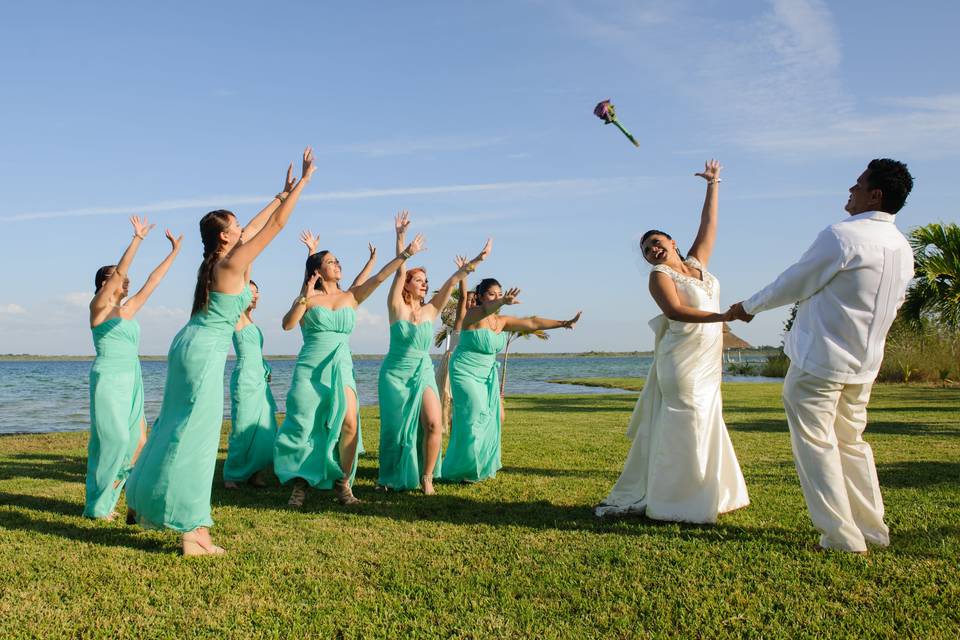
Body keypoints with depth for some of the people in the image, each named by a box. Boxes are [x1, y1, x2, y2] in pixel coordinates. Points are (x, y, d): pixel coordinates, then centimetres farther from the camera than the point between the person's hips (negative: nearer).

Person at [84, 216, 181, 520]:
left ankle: (105, 499, 17)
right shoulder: (98, 307, -4)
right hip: (109, 379, -8)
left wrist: (174, 251, 19)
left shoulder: (127, 310, 15)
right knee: (113, 440, -9)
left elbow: (153, 281, 17)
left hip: (131, 381, 8)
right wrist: (138, 238, -23)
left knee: (136, 442, 6)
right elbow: (120, 271, -16)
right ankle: (97, 506, 3)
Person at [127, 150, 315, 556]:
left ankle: (145, 503, 32)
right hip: (206, 351, -10)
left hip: (190, 345, 10)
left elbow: (256, 226, 24)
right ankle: (191, 531, -3)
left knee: (178, 428, 19)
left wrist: (282, 194, 30)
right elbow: (276, 225, -10)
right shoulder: (233, 263, -12)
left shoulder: (215, 261, 12)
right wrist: (303, 181, -3)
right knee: (196, 436, -7)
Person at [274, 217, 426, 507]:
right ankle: (300, 484, 15)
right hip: (309, 369, -2)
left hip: (341, 368, 2)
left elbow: (379, 278, 2)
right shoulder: (307, 298, 2)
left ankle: (343, 482, 1)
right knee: (302, 427, -2)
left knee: (349, 424, -14)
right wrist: (305, 298, -20)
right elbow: (287, 324, -11)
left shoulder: (351, 296, 9)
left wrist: (405, 254, -4)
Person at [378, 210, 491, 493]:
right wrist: (400, 237, -25)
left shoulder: (430, 310, 3)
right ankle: (390, 478, 24)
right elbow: (399, 271, -15)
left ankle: (426, 476, 1)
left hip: (423, 373, 3)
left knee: (433, 424, -14)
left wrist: (477, 261, -9)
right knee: (396, 427, 3)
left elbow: (451, 282, -4)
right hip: (396, 373, -2)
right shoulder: (397, 308, -5)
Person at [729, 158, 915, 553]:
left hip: (820, 361, -8)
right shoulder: (903, 250, 8)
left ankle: (842, 537, 2)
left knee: (815, 444, -1)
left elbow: (794, 284, -9)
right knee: (851, 443, 19)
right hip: (864, 365, 8)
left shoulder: (841, 236, -17)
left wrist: (749, 306, 7)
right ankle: (872, 529, 24)